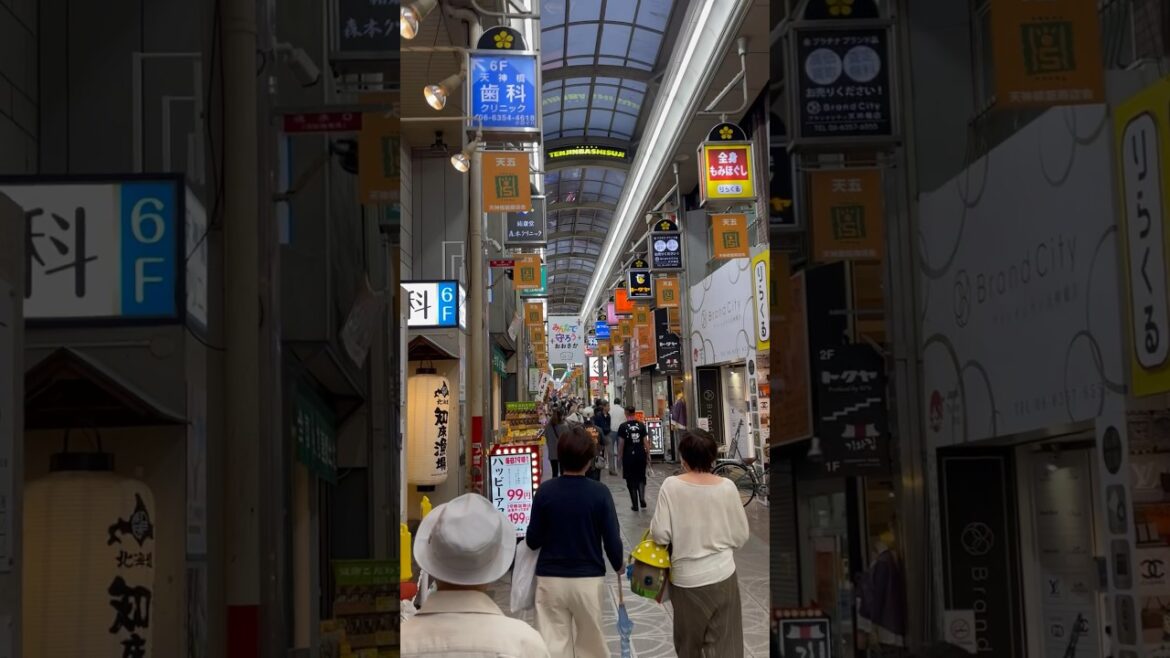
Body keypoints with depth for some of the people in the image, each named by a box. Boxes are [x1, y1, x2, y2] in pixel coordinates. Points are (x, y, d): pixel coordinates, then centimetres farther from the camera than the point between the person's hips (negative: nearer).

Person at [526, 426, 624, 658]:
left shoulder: (545, 491, -7)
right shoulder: (599, 492, -10)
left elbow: (533, 541, -3)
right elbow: (612, 540, -7)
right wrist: (618, 565, 13)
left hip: (550, 579, 0)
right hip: (589, 579, 0)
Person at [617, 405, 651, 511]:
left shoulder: (623, 427, -6)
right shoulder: (641, 426, 1)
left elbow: (621, 444, -5)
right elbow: (646, 442, 0)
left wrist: (620, 457, 6)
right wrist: (648, 456, 8)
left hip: (628, 456, -2)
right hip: (641, 454, 2)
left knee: (631, 480, 7)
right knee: (641, 478, 18)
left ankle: (635, 504, 9)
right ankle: (642, 498, -1)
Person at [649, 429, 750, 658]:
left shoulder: (671, 486, -13)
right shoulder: (727, 487, -8)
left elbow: (660, 535, -15)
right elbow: (741, 536, -1)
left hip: (685, 578, -1)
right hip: (722, 575, 1)